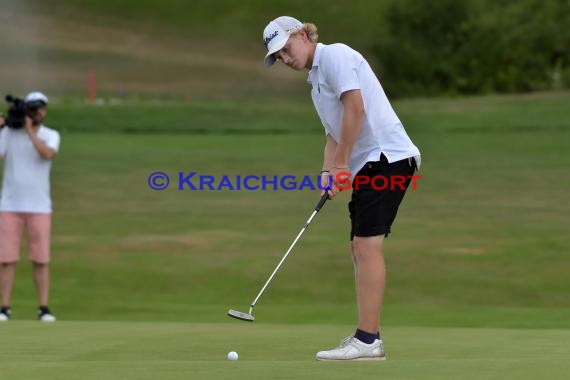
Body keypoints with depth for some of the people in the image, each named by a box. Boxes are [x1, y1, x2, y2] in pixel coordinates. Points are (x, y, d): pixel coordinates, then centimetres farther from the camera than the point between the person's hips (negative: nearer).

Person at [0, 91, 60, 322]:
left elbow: (47, 154, -21)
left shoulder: (51, 135, 2)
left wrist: (30, 130, -16)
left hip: (39, 207, 0)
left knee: (41, 260, -1)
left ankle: (43, 309, 3)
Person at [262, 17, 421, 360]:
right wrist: (328, 172, 5)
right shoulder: (317, 81, 23)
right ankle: (369, 335, 13)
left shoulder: (335, 55, -7)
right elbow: (334, 134, 23)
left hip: (387, 155, -10)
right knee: (361, 247, 10)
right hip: (368, 164, 10)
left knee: (368, 243, -14)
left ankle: (367, 341, -17)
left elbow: (356, 108, -18)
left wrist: (341, 163, -12)